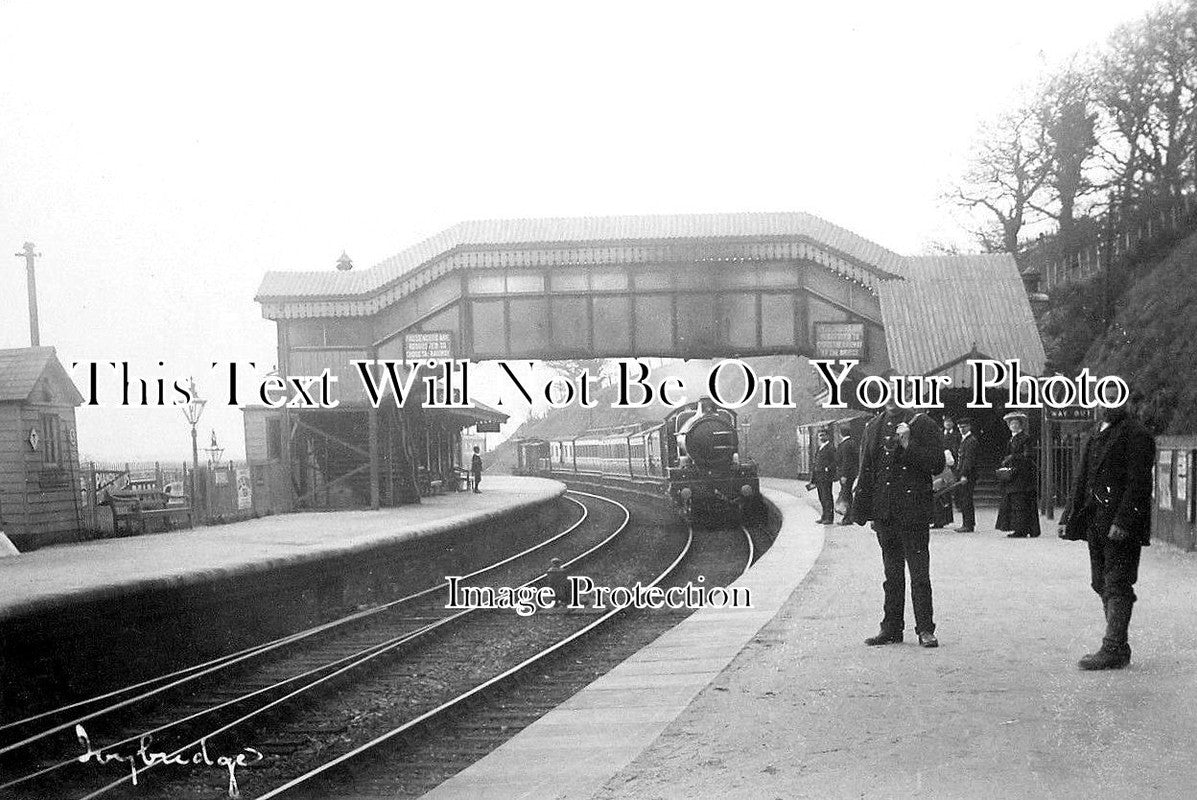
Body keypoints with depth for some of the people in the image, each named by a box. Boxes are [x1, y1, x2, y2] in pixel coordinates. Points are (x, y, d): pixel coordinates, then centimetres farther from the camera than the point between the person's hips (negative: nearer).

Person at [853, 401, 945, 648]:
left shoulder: (922, 424, -3)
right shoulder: (873, 427, 12)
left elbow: (937, 465, -8)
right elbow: (866, 472, 16)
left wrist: (908, 445, -18)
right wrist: (861, 510, 11)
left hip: (914, 513, -5)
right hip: (884, 513, 5)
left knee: (919, 572, -3)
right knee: (892, 574, 12)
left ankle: (925, 630, 3)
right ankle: (891, 628, 18)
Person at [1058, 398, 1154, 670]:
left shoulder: (1137, 435, -8)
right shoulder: (1097, 437, 17)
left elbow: (1138, 483, -15)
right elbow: (1082, 480, 19)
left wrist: (1122, 522, -22)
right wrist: (1068, 519, 12)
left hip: (1122, 527, -8)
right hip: (1097, 525, 8)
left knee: (1117, 586, -7)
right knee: (1103, 585, 11)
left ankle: (1113, 650, -5)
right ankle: (1119, 649, 18)